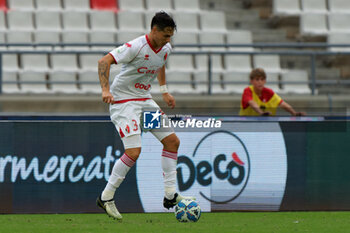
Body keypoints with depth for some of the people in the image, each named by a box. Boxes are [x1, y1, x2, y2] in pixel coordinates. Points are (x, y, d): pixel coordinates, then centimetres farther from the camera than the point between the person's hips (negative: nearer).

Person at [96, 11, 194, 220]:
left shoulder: (165, 49, 4)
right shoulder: (136, 47, -21)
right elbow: (104, 61, -26)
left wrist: (164, 91, 27)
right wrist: (106, 90, -35)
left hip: (145, 100, 9)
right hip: (123, 101, -9)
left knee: (173, 141, 4)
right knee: (134, 151, -20)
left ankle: (170, 195, 9)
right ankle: (106, 197, -7)